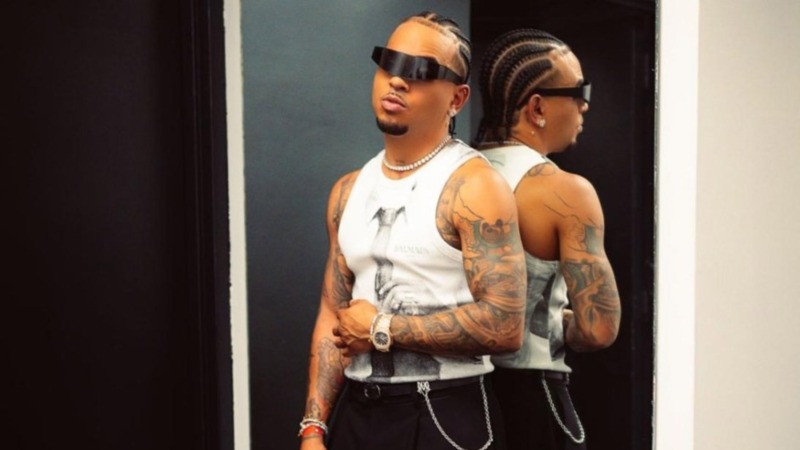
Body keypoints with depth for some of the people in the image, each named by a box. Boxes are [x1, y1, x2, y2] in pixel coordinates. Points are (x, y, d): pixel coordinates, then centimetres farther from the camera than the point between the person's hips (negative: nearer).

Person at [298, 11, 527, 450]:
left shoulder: (474, 187, -13)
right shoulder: (348, 191, 7)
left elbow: (504, 325, -22)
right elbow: (333, 316, 9)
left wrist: (382, 328, -14)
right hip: (357, 411, 6)